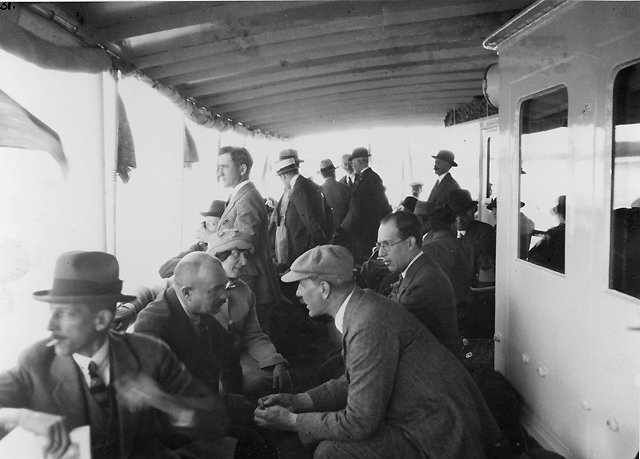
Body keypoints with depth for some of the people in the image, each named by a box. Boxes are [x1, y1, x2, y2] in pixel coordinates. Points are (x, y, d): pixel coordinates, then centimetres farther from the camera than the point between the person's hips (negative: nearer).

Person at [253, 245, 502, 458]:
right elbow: (352, 382, 14)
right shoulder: (362, 308, 4)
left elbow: (360, 422, -23)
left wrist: (292, 421, -11)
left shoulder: (371, 324, -26)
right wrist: (298, 402, 5)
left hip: (441, 436, -9)